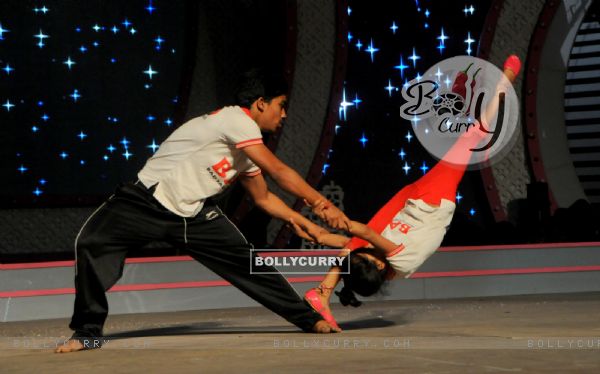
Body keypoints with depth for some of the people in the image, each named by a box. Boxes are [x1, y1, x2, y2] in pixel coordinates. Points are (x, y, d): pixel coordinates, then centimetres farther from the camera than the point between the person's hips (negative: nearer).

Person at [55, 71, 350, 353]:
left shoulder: (246, 151, 12)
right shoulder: (236, 119, -16)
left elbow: (264, 198, 24)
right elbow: (279, 172, -14)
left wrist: (306, 224, 18)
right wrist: (324, 204, -7)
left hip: (193, 214, 8)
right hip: (149, 200, -8)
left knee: (245, 259, 0)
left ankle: (309, 318, 12)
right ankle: (89, 331, -18)